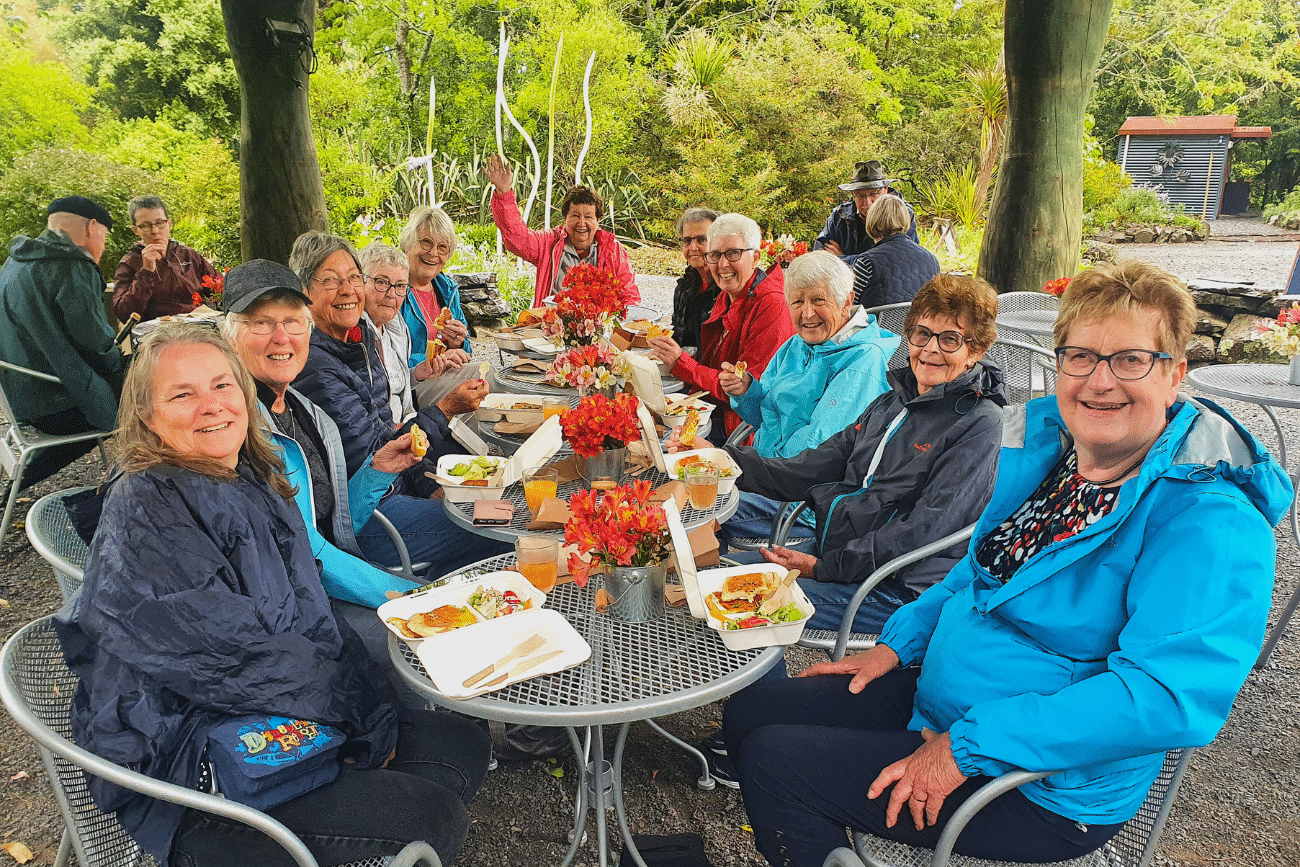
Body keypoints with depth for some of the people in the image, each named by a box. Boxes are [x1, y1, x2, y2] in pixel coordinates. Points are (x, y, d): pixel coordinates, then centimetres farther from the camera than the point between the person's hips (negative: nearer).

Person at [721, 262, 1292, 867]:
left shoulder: (1213, 524, -22)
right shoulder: (1043, 446, 3)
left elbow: (1169, 698, -32)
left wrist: (967, 747, -30)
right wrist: (898, 644, 7)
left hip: (1045, 791, -7)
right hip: (932, 695, 8)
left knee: (774, 762, -14)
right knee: (750, 712, 8)